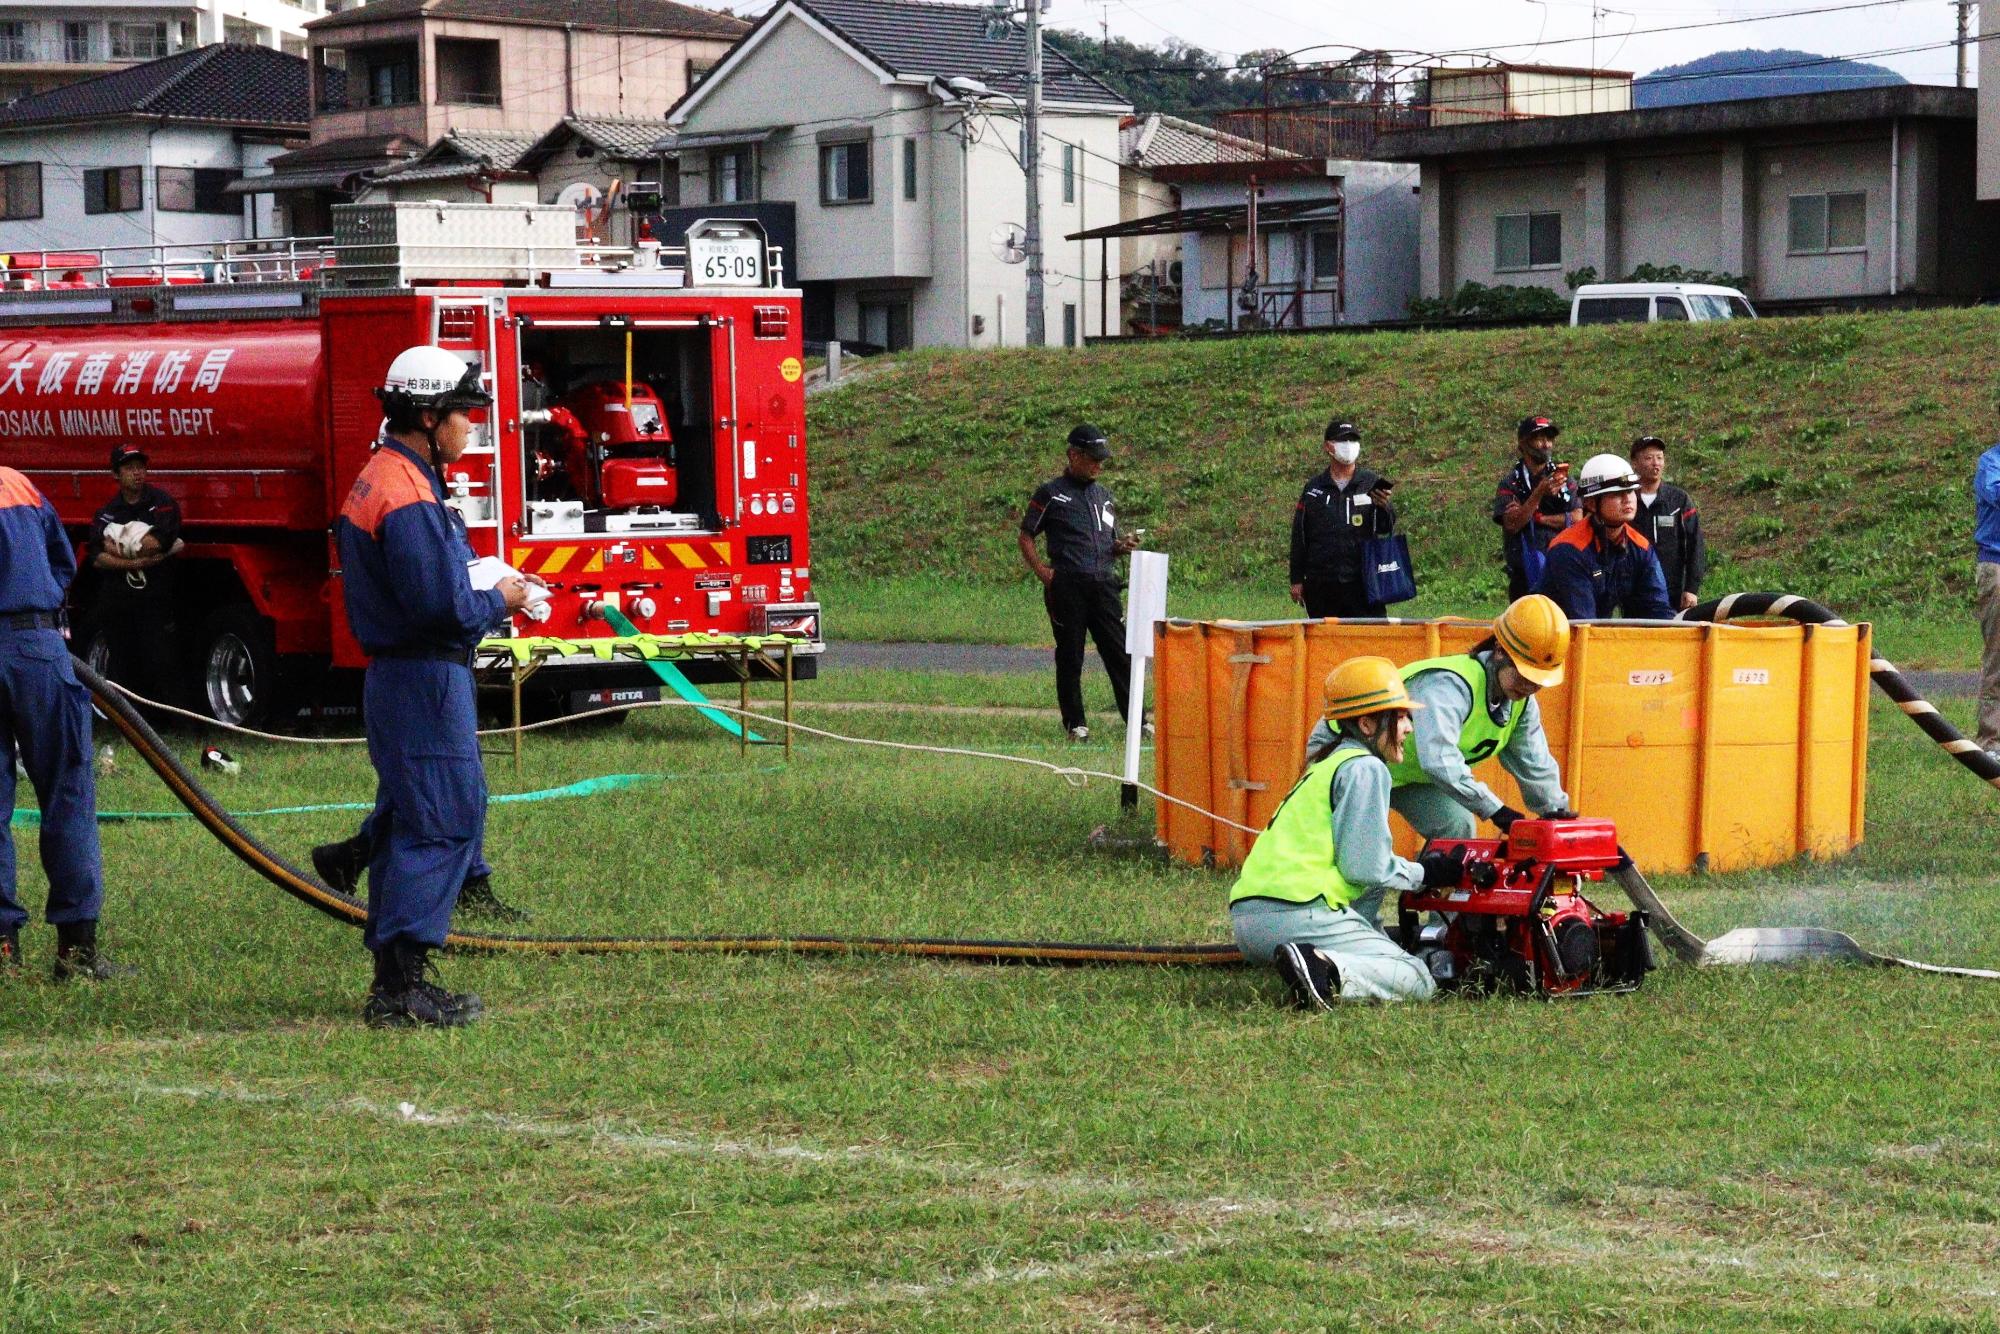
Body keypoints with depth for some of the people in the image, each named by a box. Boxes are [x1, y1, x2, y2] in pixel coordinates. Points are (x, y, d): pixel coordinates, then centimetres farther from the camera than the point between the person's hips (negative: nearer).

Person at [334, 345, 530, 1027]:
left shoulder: (377, 480, 16)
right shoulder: (408, 497, -19)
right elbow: (441, 607, -24)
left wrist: (484, 594, 12)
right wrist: (499, 602, -6)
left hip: (395, 680, 11)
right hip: (426, 680, -11)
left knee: (407, 826, 14)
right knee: (442, 824, -10)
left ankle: (394, 982, 18)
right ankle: (402, 984, -12)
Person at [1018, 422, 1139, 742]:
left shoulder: (1103, 495, 21)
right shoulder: (1051, 494, 4)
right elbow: (1026, 537, 5)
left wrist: (1122, 547, 3)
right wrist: (1042, 572, -8)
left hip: (1104, 583, 4)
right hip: (1067, 586, -4)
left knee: (1120, 654, 0)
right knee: (1070, 657, 0)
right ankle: (1075, 724, 7)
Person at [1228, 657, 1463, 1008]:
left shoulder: (1328, 765, 27)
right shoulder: (1366, 768, -3)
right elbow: (1364, 867, -10)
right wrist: (1424, 873, 8)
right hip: (1295, 914, -9)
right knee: (1418, 981, -6)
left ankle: (1307, 965, 2)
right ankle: (1325, 972, -28)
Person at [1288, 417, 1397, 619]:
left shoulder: (1372, 484, 8)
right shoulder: (1314, 489, 11)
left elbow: (1386, 528, 4)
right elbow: (1299, 536, 13)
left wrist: (1383, 507, -19)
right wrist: (1297, 580, 8)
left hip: (1363, 583, -1)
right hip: (1321, 585, 1)